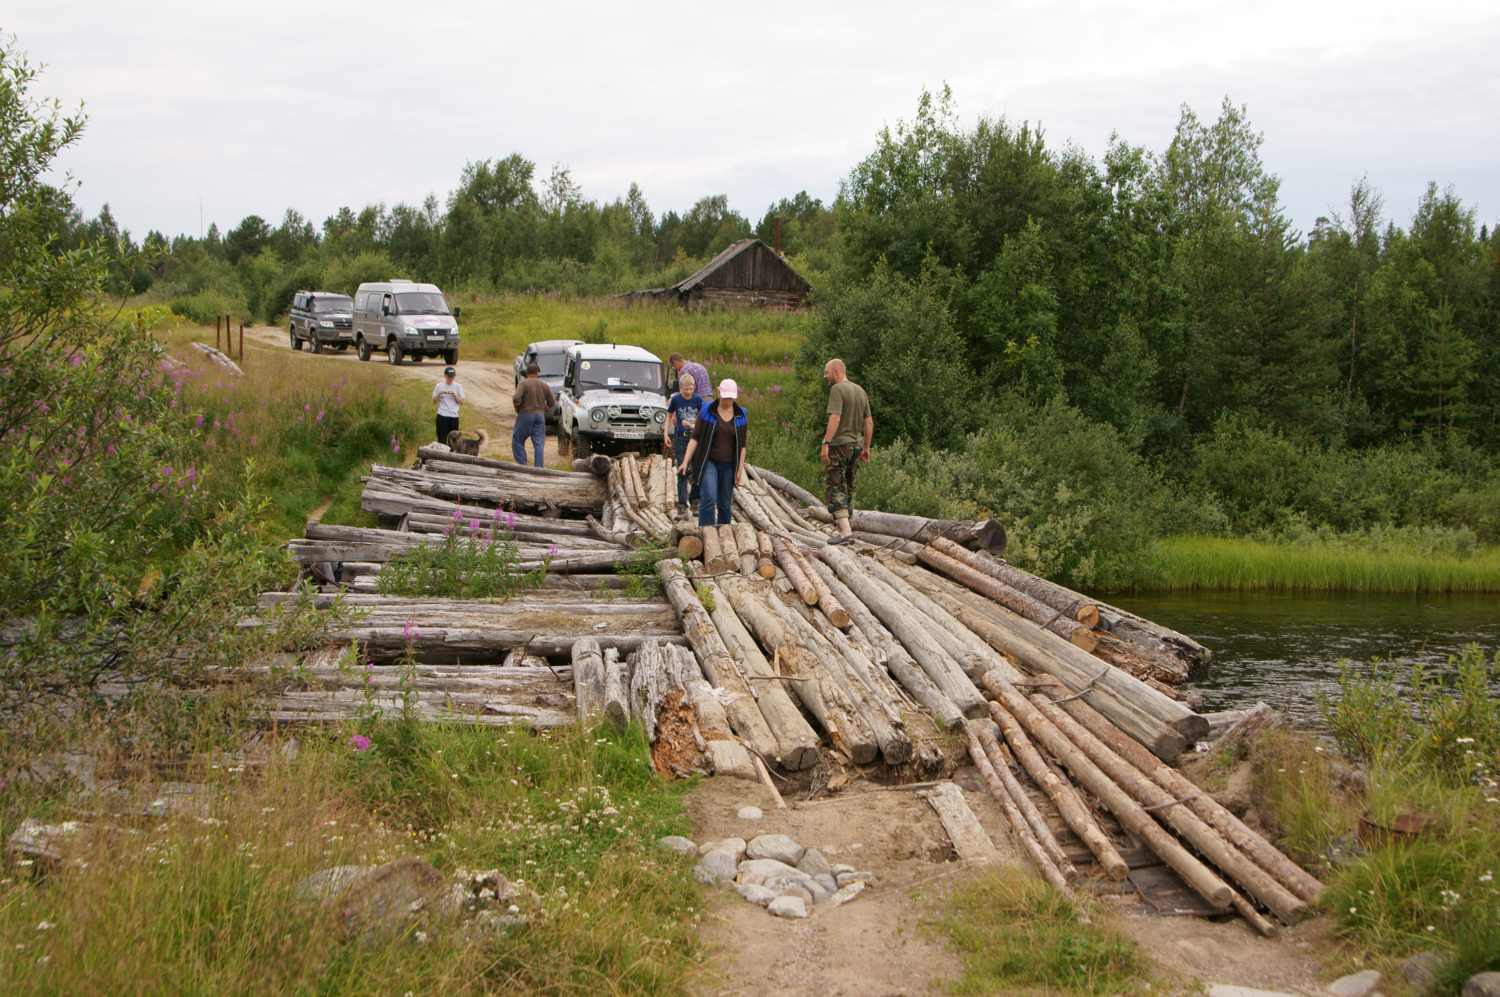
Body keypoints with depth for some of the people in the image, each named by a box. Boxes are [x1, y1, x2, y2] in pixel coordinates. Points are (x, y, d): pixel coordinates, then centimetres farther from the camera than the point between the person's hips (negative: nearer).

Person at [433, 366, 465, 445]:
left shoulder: (458, 386, 7)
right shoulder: (439, 386, 5)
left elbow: (461, 402, 4)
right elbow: (434, 401, 8)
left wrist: (454, 394, -11)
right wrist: (439, 394, -10)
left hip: (454, 416, 1)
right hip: (442, 416, -1)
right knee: (442, 439, -1)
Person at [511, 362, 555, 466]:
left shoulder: (523, 383, -10)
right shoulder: (544, 385, 4)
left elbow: (516, 399, -23)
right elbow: (552, 402, 9)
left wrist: (516, 408, -4)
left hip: (525, 415, -4)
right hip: (540, 416, 4)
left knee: (517, 441, 10)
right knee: (539, 444, 6)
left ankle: (523, 464, 6)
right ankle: (539, 468, 2)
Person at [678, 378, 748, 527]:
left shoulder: (742, 416, 6)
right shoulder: (706, 411, 0)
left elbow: (742, 444, 9)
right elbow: (695, 437, 0)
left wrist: (740, 469, 3)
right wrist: (686, 461, -7)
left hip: (728, 465, 3)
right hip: (708, 462, -2)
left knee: (725, 504, 5)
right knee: (708, 497, -19)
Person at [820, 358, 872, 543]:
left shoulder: (837, 389, -11)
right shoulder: (860, 391, 14)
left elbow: (835, 418, -23)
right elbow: (869, 422, 16)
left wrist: (825, 443, -24)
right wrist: (866, 447, 22)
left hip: (839, 445, -8)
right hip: (856, 444, 8)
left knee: (834, 487, -8)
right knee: (848, 488, 17)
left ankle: (846, 530, -18)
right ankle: (845, 527, 22)